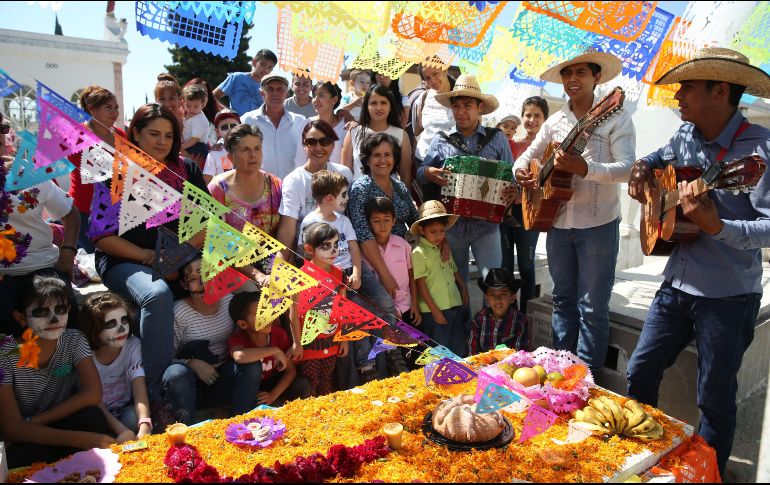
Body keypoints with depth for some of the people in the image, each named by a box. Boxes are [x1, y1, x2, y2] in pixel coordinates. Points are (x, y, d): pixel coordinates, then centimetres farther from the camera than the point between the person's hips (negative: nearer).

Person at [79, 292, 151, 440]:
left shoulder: (132, 345, -12)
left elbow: (139, 389, -22)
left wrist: (144, 428, -41)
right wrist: (123, 432, -36)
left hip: (126, 410, 1)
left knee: (134, 418, -30)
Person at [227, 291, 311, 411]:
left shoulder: (279, 333, -14)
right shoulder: (237, 338, -24)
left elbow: (291, 370, -10)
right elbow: (240, 357, -51)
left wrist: (273, 395, -24)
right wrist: (275, 350, -40)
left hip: (272, 385, 3)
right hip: (247, 391, -3)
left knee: (303, 384, -23)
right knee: (252, 366, -34)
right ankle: (239, 415, -21)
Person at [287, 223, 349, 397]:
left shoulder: (338, 274, 2)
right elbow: (294, 314, -12)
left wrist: (344, 338, 12)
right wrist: (297, 343, -9)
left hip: (331, 343, 5)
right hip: (310, 344, -5)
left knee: (327, 387, 17)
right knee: (309, 390, 6)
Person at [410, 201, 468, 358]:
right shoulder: (419, 252, -12)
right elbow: (420, 283, -14)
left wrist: (463, 288, 12)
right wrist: (434, 310, -14)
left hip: (455, 306, 7)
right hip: (434, 310, -7)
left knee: (459, 349, 16)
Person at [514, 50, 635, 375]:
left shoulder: (615, 118, -5)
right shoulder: (555, 122, 10)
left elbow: (628, 168, -16)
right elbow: (528, 155, 18)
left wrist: (585, 168, -32)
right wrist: (520, 171, -6)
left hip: (598, 225, -5)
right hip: (558, 222, 5)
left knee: (592, 307, 1)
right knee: (563, 299, 15)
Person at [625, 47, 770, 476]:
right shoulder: (687, 135, 3)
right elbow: (663, 155, 26)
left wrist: (717, 226, -37)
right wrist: (643, 167, 6)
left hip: (729, 296, -6)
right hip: (678, 284, 7)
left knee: (716, 399, 8)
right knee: (640, 371, 13)